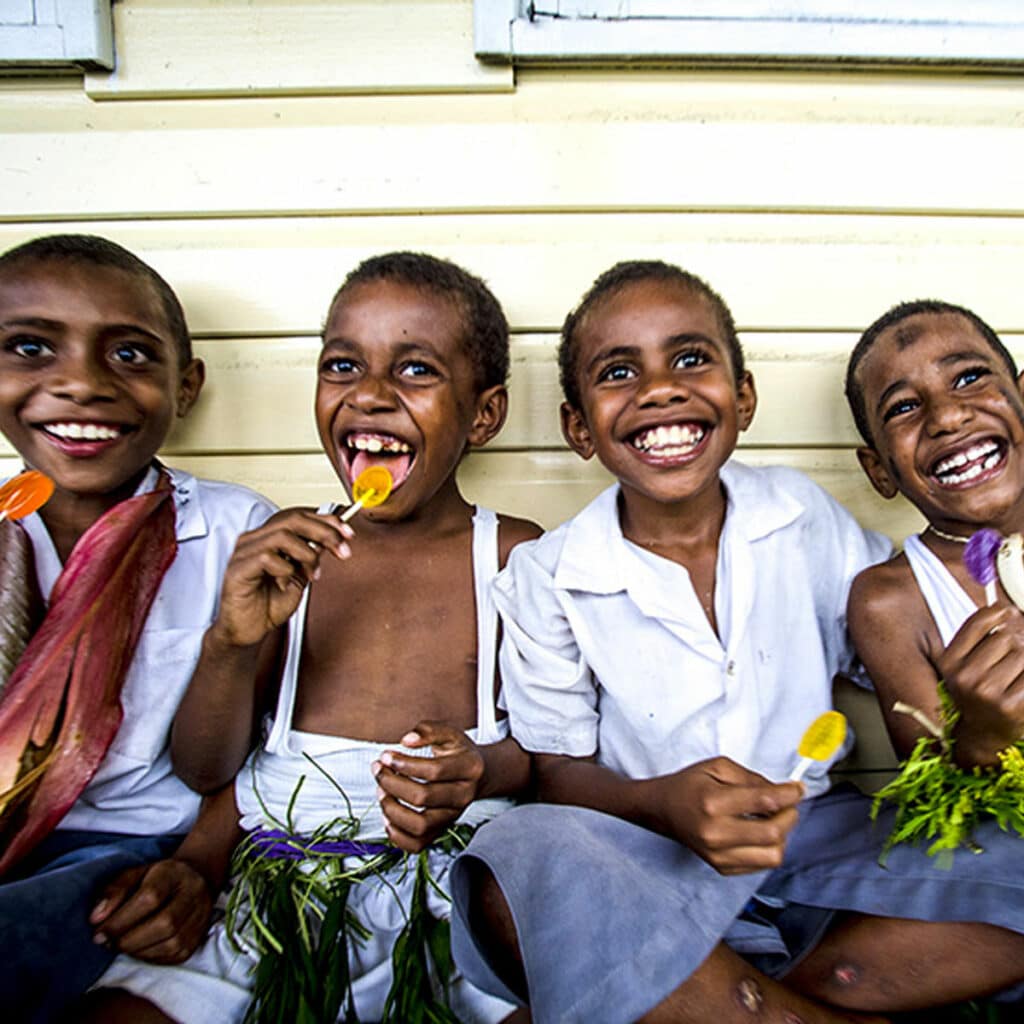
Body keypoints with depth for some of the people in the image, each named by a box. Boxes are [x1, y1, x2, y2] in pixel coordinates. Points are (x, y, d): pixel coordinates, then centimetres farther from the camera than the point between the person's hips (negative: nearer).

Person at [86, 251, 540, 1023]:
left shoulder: (518, 556, -3)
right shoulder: (285, 549, 3)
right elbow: (204, 769, 2)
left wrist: (487, 768, -20)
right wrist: (233, 641, -16)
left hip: (455, 873, -1)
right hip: (280, 868, 2)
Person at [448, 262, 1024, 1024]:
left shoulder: (804, 515, 0)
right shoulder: (546, 577, -9)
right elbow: (559, 768, -7)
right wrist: (664, 805, -28)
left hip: (812, 835, 4)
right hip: (651, 864, -3)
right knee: (520, 856, -33)